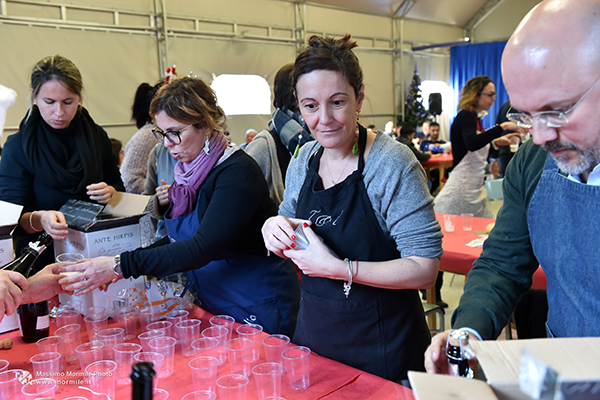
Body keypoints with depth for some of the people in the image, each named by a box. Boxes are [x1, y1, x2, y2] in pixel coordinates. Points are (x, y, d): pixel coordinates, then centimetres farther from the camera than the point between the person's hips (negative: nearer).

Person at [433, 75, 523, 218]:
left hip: (475, 187, 10)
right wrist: (502, 126, -28)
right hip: (462, 185, -10)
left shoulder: (475, 118, 14)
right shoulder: (465, 116, -13)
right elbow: (472, 143, -35)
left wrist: (496, 142, 9)